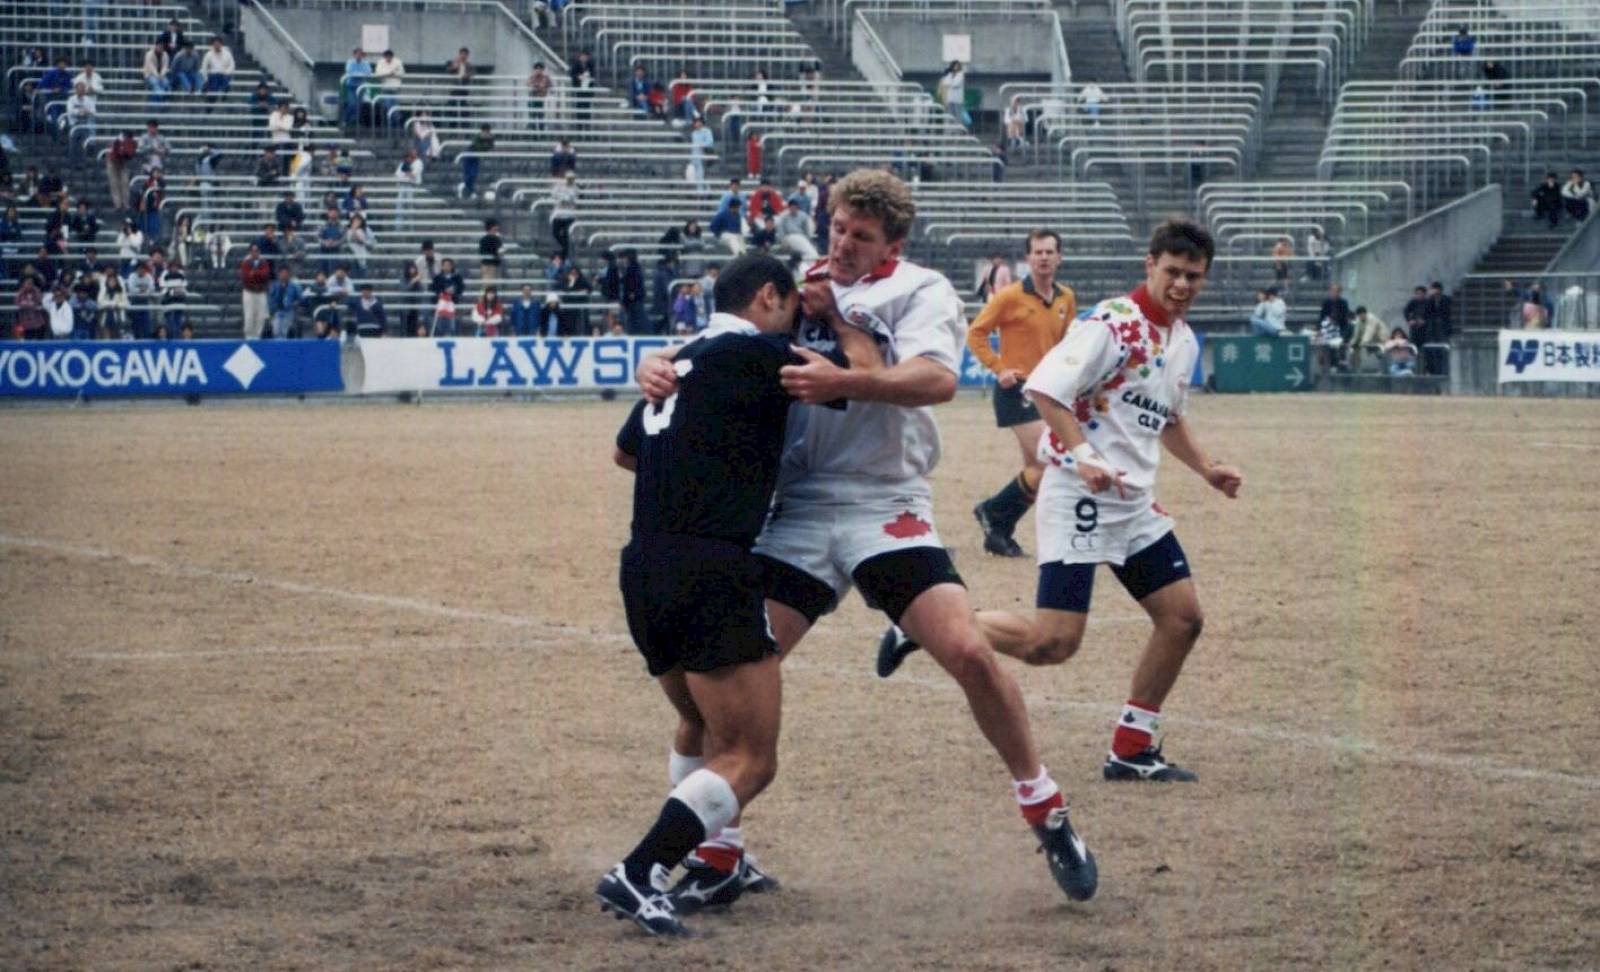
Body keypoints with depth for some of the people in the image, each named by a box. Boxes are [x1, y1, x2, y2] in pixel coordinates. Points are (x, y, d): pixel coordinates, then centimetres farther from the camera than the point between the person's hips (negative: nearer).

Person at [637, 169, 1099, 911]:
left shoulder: (920, 291, 2)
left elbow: (936, 378, -18)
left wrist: (843, 379, -33)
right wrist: (657, 369, -12)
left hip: (885, 508, -3)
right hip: (796, 511, 3)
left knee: (969, 654, -16)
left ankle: (1046, 815, 4)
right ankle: (717, 852, 7)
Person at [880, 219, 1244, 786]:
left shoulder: (1183, 341, 14)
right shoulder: (1113, 324, -14)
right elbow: (1044, 387, -21)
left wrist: (1205, 469, 18)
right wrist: (1083, 455, -30)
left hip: (1135, 502, 9)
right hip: (1079, 497, -9)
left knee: (1183, 617, 5)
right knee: (1053, 642, -15)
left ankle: (1132, 750, 16)